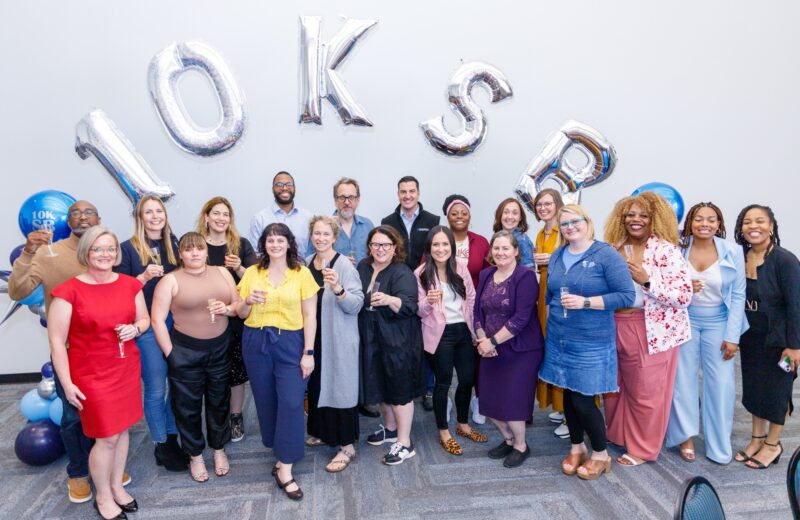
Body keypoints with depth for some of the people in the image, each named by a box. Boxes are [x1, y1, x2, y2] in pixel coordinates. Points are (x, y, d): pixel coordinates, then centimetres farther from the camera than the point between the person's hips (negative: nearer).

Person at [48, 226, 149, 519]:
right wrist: (67, 384, -11)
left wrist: (135, 328, -10)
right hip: (92, 374, -4)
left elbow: (144, 319, 13)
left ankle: (117, 486, 36)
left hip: (127, 369, 5)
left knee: (122, 429, 15)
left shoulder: (130, 285, 1)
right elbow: (56, 341, -11)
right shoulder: (69, 291, -14)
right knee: (107, 436, 3)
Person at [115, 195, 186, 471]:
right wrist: (144, 277, -19)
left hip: (177, 322, 4)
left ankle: (173, 437, 27)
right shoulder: (128, 248, -5)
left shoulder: (174, 245, 8)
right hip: (147, 326, -4)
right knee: (156, 388, 3)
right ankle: (160, 445, 20)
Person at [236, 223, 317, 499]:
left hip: (290, 343, -3)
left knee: (291, 402, -9)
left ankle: (284, 469, 1)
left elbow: (310, 316, -2)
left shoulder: (302, 273, -1)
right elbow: (241, 315, 10)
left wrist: (308, 352, -8)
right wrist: (248, 302, -12)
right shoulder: (252, 273, 6)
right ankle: (282, 453, 31)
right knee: (266, 401, 10)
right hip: (256, 343, 3)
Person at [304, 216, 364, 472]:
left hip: (338, 338, -6)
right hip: (314, 336, 6)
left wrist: (338, 289, -36)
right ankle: (322, 432, 37)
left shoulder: (344, 264, -13)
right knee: (317, 384, 16)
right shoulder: (307, 263, 6)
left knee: (339, 387, 0)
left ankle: (347, 446, 13)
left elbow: (356, 305, -20)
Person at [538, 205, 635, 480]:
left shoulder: (606, 255, -10)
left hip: (591, 342, -5)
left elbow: (626, 295, -14)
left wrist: (585, 302, -22)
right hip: (559, 339, 5)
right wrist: (552, 323, 14)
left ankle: (601, 455, 24)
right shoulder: (556, 256, 8)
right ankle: (577, 447, 35)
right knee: (568, 395, 14)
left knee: (583, 401, 0)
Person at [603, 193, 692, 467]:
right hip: (615, 328, 6)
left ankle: (643, 448, 26)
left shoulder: (666, 250, -11)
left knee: (646, 391, 7)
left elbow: (684, 296, -17)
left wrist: (647, 280, -25)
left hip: (651, 331, -5)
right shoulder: (614, 249, 5)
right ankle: (615, 433, 40)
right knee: (615, 385, 18)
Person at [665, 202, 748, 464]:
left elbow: (738, 295, -3)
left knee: (721, 383, 2)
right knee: (683, 378, 4)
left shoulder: (733, 252, -6)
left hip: (718, 322, 0)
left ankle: (719, 445, 18)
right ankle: (686, 436, 20)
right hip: (685, 320, 0)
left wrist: (732, 336, -6)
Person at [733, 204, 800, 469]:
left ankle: (773, 444, 27)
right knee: (753, 385, 15)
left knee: (776, 388, 9)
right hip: (750, 336, 5)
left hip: (777, 338, -5)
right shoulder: (739, 257, -3)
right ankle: (757, 438, 32)